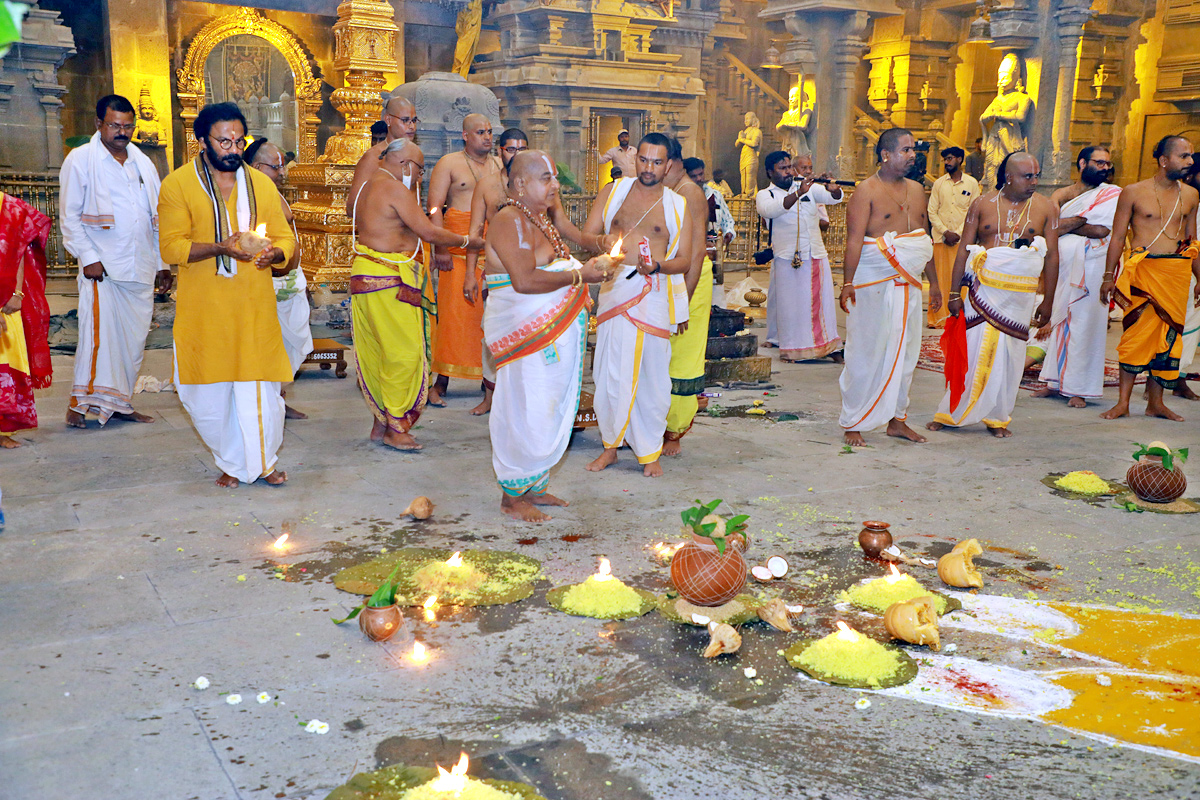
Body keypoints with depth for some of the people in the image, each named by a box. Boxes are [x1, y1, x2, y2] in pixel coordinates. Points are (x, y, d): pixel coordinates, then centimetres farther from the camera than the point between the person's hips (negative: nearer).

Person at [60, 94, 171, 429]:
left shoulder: (143, 163, 17)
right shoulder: (80, 160, 2)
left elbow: (157, 218, 20)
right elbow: (69, 216, -1)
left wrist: (162, 264, 15)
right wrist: (88, 258, -11)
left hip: (141, 269, 5)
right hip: (102, 268, -5)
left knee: (134, 338, 5)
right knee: (99, 331, -15)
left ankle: (119, 403, 14)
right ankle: (80, 401, -6)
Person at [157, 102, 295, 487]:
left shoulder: (261, 183, 10)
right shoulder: (177, 184, 0)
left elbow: (286, 238, 11)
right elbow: (171, 246, -7)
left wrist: (273, 252, -13)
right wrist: (221, 247, -22)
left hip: (255, 304, 2)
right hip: (203, 307, -2)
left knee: (260, 385, 1)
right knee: (209, 392, 4)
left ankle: (263, 459, 22)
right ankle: (232, 462, 25)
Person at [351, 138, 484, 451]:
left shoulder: (371, 185, 18)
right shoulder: (395, 189, -13)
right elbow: (429, 232, -17)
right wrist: (467, 241, -3)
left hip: (366, 275, 10)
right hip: (387, 281, -10)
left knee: (378, 351, 13)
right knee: (403, 352, -4)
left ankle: (381, 423, 19)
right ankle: (395, 429, 1)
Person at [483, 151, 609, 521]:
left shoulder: (540, 219, 16)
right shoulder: (508, 221, -15)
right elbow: (524, 280, -26)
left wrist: (586, 270, 9)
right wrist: (579, 275, -19)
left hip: (556, 332, 10)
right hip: (524, 333, -10)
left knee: (549, 412, 15)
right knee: (525, 413, -2)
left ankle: (533, 487, 28)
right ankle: (511, 497, 11)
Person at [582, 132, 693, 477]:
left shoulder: (676, 206, 11)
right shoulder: (613, 191, 12)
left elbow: (684, 260, 6)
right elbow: (586, 237, 8)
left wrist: (658, 265, -15)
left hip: (655, 296, 0)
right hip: (615, 290, 1)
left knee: (653, 374, 2)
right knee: (610, 373, -1)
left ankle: (650, 452, 15)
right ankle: (611, 446, 16)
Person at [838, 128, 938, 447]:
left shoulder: (916, 190, 14)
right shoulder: (867, 191, -7)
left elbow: (924, 238, 19)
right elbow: (854, 240, -15)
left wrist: (934, 282, 19)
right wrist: (848, 283, -22)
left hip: (909, 286, 7)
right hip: (874, 285, -7)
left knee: (905, 353, 9)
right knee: (867, 355, -3)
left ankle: (896, 420, 20)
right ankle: (853, 424, 7)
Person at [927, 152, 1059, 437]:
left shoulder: (1045, 208, 4)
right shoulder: (982, 204, 3)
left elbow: (1052, 255, 5)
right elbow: (964, 249, 3)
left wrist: (1048, 301, 3)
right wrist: (954, 293, -1)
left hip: (1021, 294, 1)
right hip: (982, 287, -1)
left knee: (1008, 356, 3)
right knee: (972, 348, -1)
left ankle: (997, 418, 16)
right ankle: (951, 413, 11)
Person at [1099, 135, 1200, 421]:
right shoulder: (1133, 193, 0)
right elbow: (1118, 236, 2)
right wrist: (1108, 276, -1)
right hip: (1143, 270, -4)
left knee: (1169, 333, 4)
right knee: (1137, 332, -9)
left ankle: (1155, 402, 13)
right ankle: (1123, 402, -1)